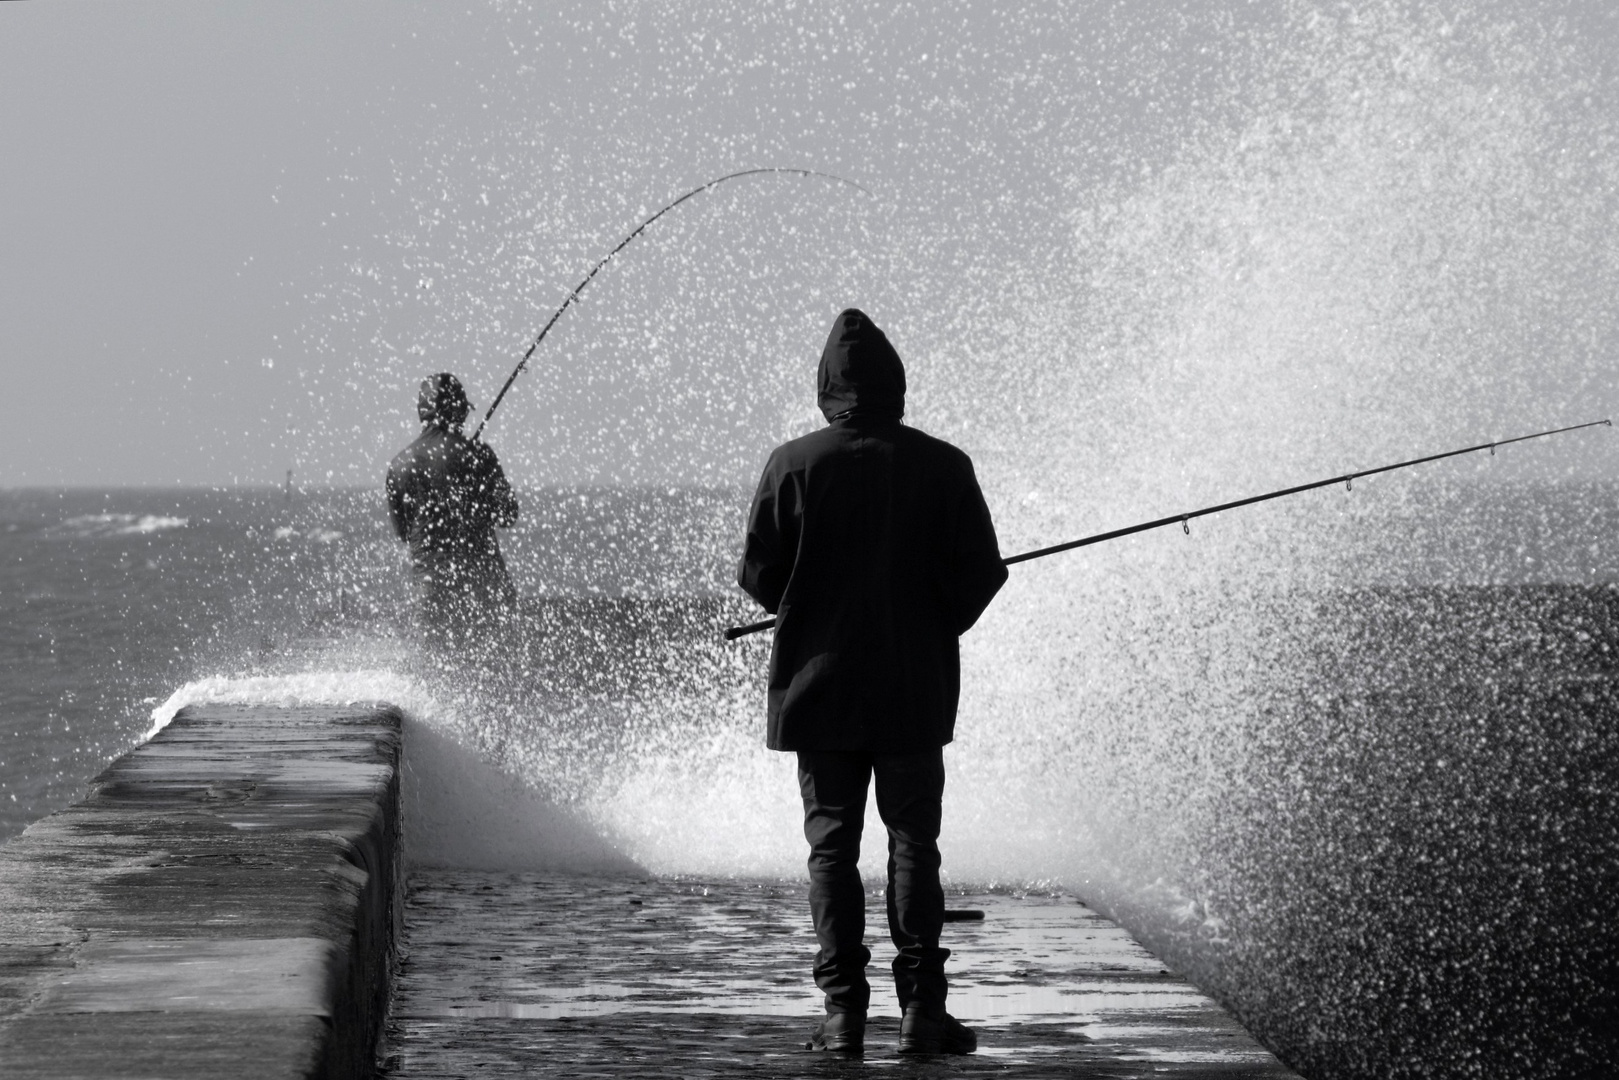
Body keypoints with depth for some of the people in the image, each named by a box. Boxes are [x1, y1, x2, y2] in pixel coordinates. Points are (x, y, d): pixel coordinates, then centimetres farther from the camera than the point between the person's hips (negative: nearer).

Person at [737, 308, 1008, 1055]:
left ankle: (843, 1013, 0)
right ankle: (921, 1008, 1)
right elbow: (982, 571, -4)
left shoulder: (793, 466, -6)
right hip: (916, 688, 0)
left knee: (832, 847, 5)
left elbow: (757, 572, -4)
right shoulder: (943, 467, -5)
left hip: (818, 686, 0)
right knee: (913, 841, 7)